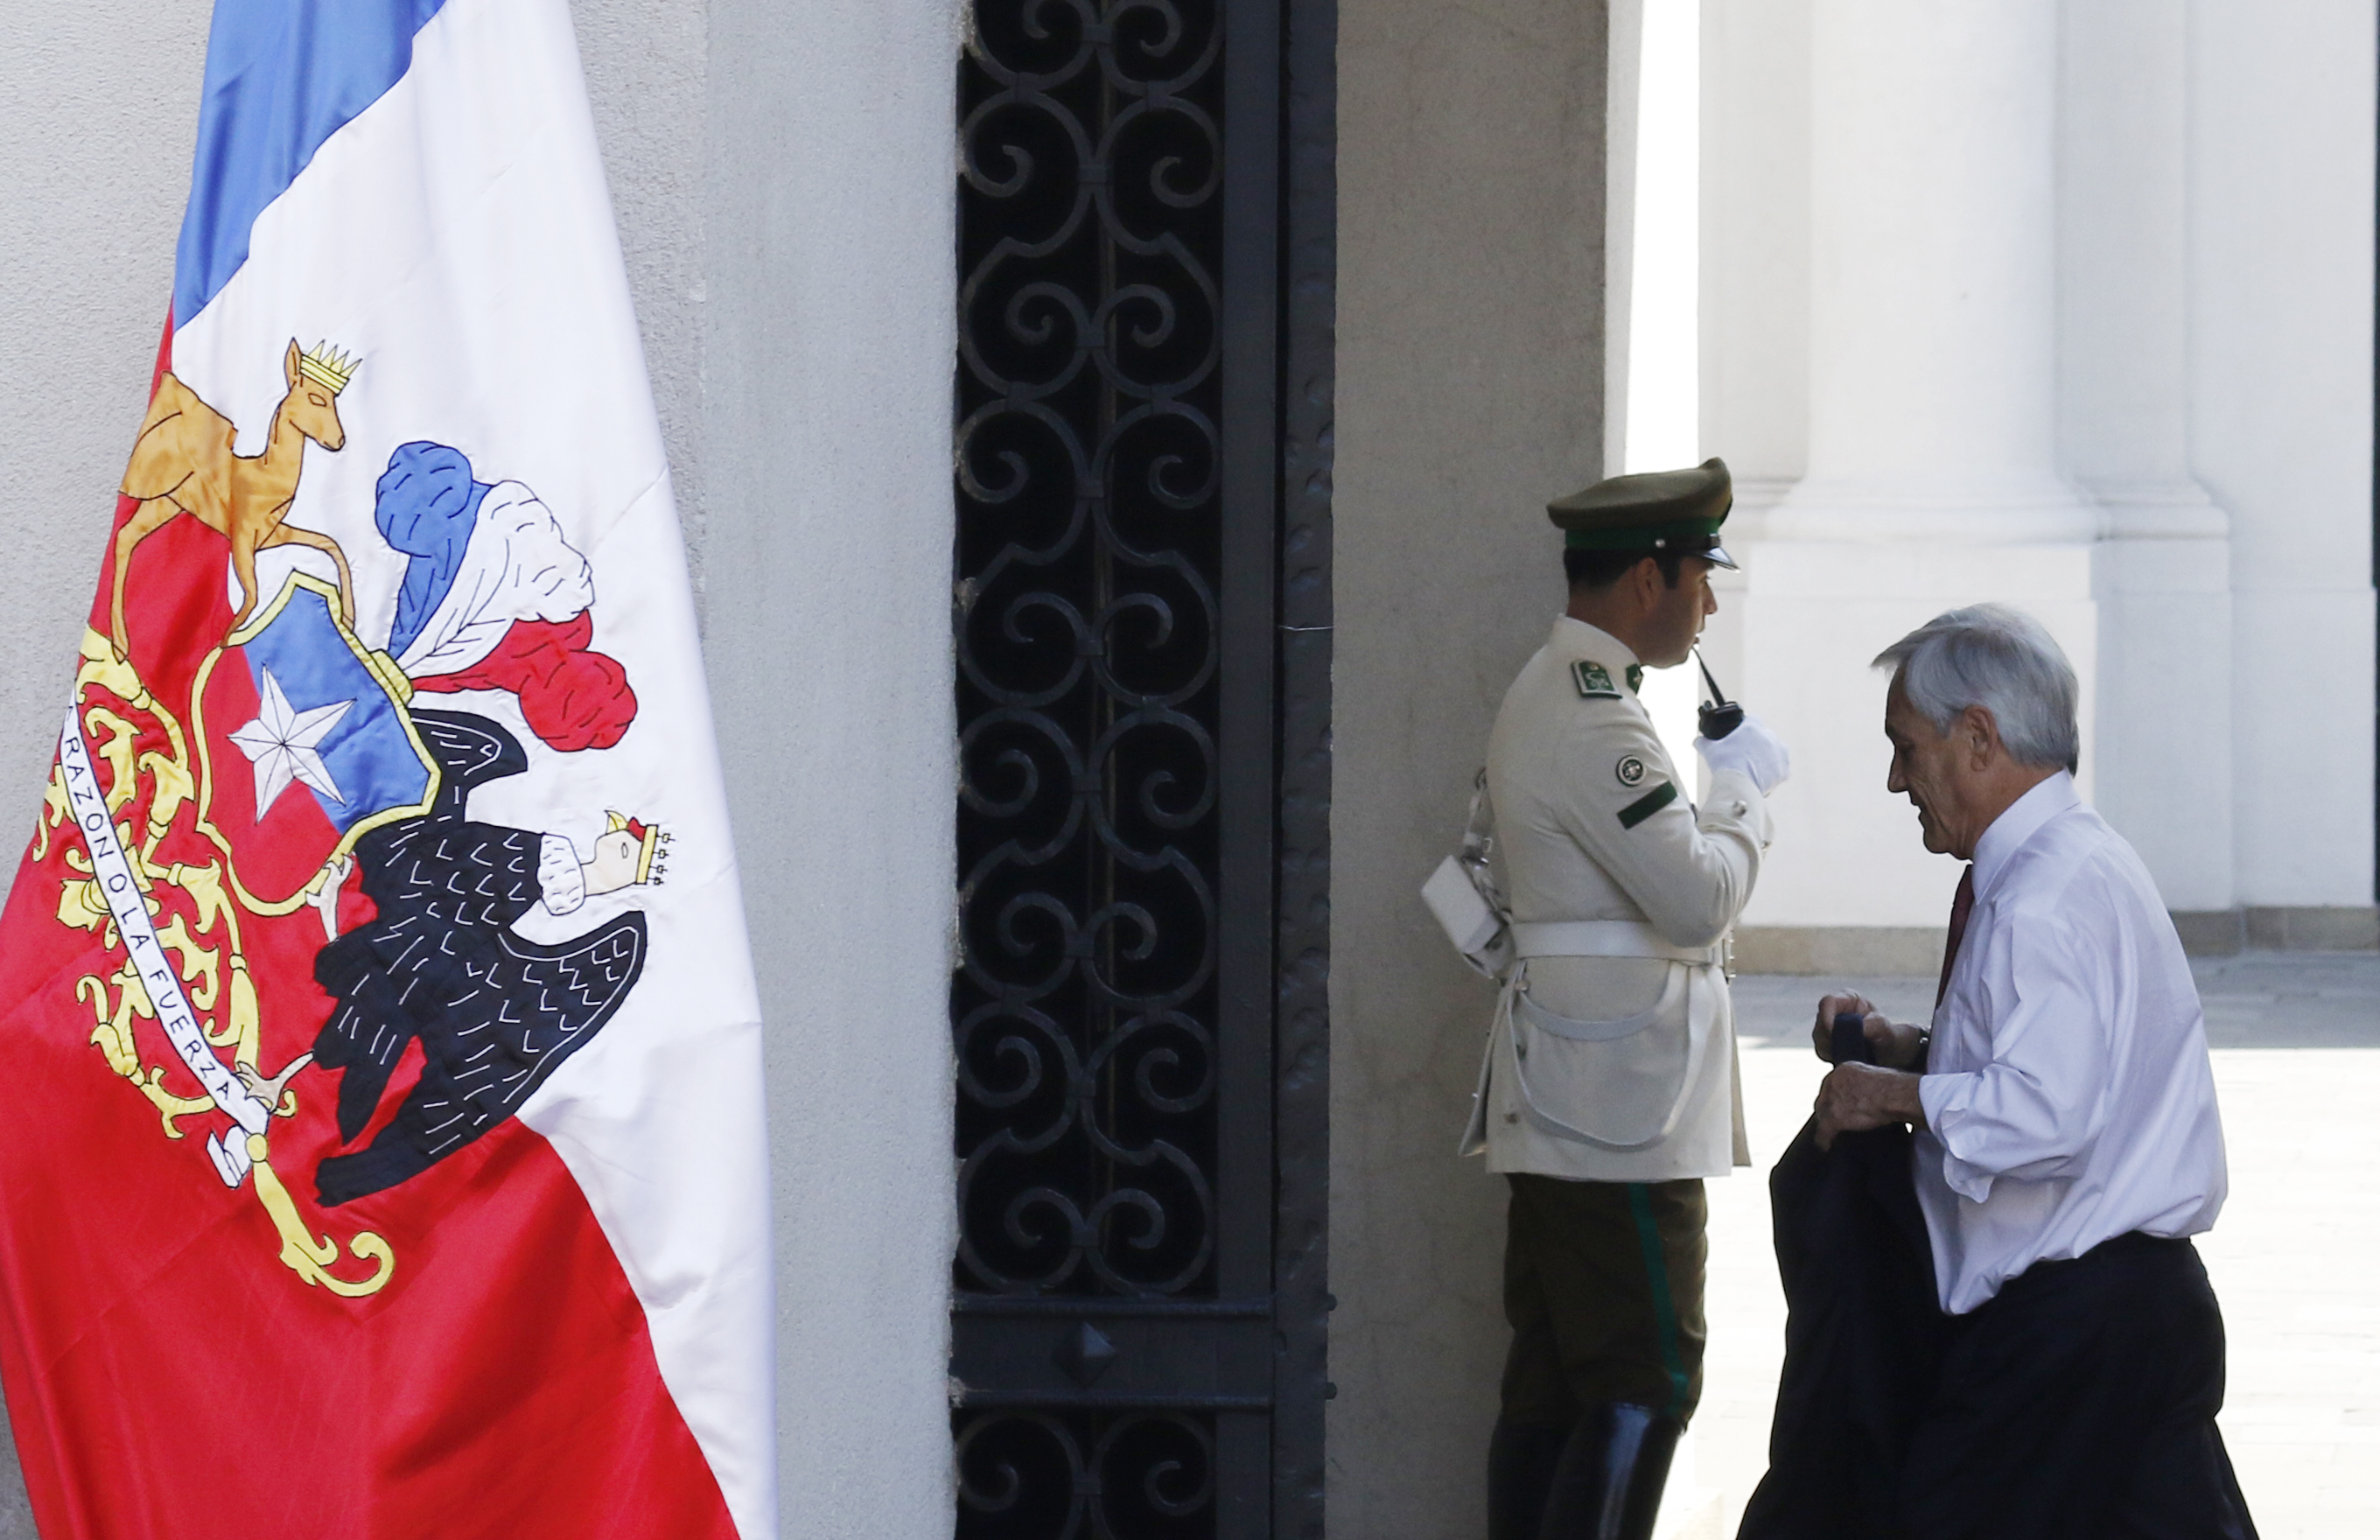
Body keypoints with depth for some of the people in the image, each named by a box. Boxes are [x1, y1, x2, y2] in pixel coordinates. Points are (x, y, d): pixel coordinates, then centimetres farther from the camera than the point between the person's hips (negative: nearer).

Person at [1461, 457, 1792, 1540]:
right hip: (1622, 1112, -11)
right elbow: (1697, 900, -20)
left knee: (1552, 1383, 11)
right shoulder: (1589, 718, -17)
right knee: (1644, 1387, -10)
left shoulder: (1552, 694, 18)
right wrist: (1742, 790, -5)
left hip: (1562, 1104, 11)